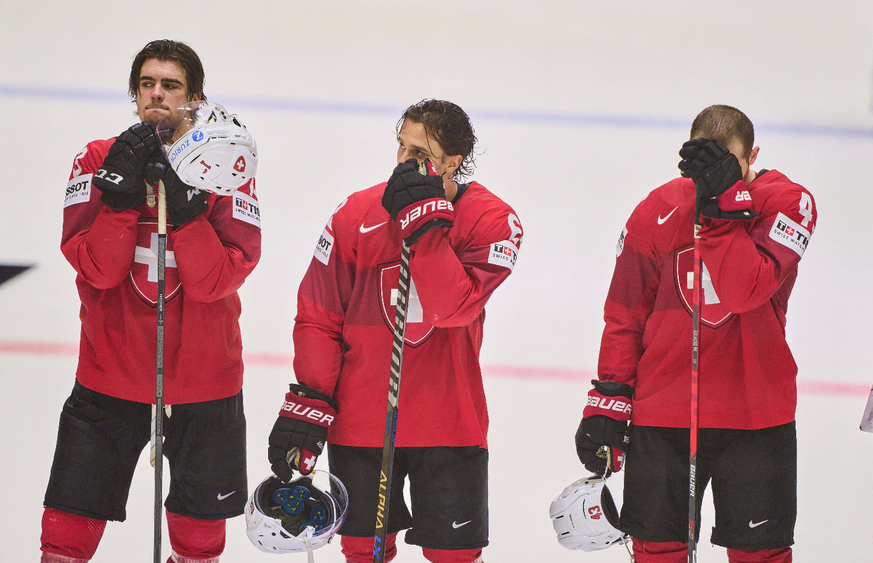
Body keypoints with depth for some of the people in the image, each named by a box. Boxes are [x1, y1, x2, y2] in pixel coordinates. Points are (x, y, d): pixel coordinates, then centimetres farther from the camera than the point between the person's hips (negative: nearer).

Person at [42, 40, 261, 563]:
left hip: (203, 383, 0)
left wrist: (185, 205, -25)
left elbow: (215, 281, -15)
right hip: (110, 377, 0)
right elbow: (98, 269, -13)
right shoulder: (98, 161, -2)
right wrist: (121, 192, -24)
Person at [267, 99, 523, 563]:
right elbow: (318, 317, 1)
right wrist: (307, 403, -6)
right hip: (362, 417, 1)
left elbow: (454, 307, -23)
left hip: (449, 426, -1)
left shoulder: (492, 222, -9)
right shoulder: (357, 215, -5)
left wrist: (426, 225, -29)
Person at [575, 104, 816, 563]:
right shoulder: (657, 212, -3)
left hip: (754, 413, -1)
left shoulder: (788, 203, -8)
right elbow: (624, 315, 5)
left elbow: (746, 289, -23)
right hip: (663, 412, 1)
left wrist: (724, 201, -26)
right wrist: (608, 399, 0)